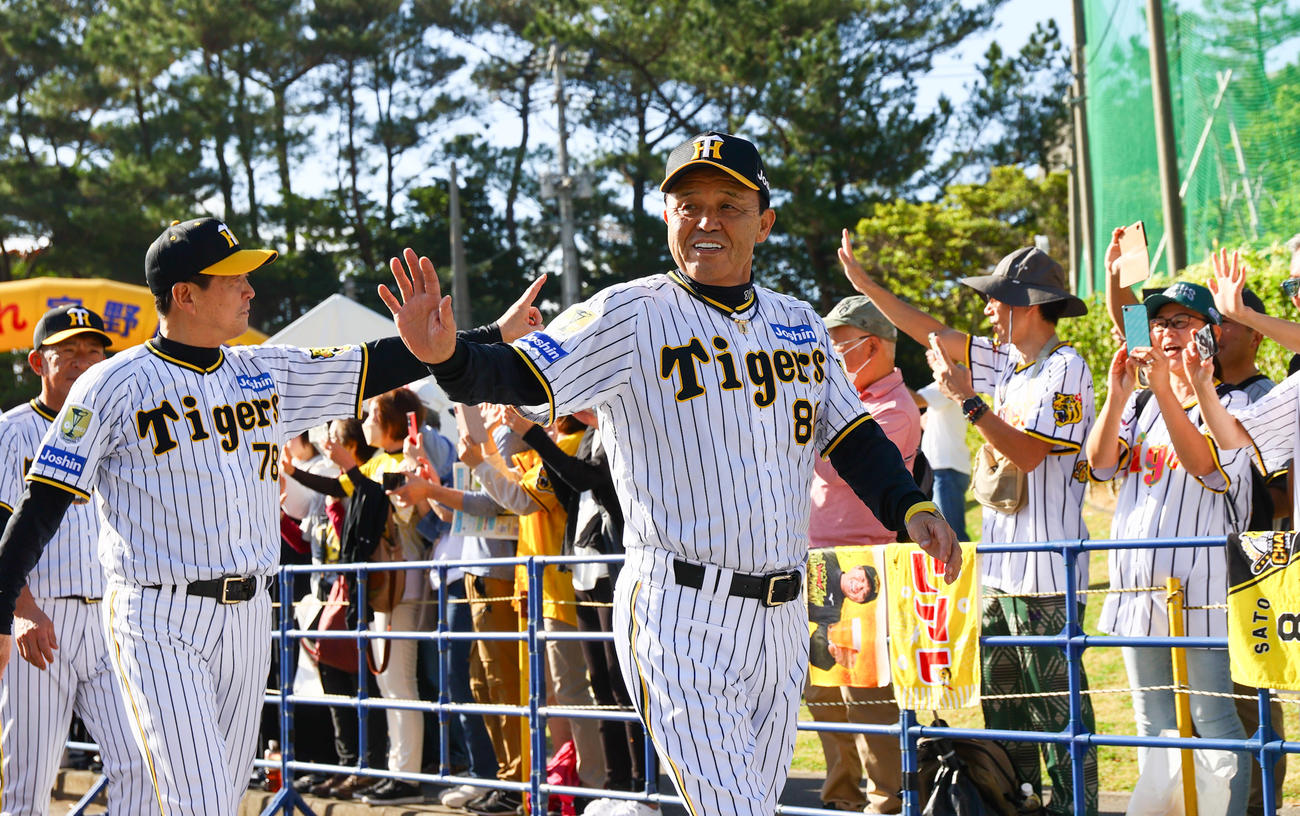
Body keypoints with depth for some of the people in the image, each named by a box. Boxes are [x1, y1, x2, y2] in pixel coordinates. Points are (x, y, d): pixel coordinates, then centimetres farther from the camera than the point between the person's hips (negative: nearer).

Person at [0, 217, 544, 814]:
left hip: (248, 619, 6)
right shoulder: (114, 387, -6)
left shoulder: (267, 374, 11)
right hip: (158, 622, -6)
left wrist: (498, 334, 7)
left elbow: (378, 366, 11)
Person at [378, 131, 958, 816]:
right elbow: (518, 376, -16)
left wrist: (910, 506, -3)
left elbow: (852, 437, 14)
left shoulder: (799, 326, 12)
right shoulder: (630, 316, -6)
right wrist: (445, 354, -36)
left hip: (782, 621, 6)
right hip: (682, 615, -6)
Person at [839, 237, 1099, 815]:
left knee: (1056, 700, -6)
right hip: (999, 566, 9)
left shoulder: (1065, 368, -10)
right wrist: (864, 283, 21)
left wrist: (968, 399, -19)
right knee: (1000, 697, 11)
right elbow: (933, 334, 21)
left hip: (1046, 569, -9)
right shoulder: (1005, 358, 14)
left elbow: (1027, 453, -18)